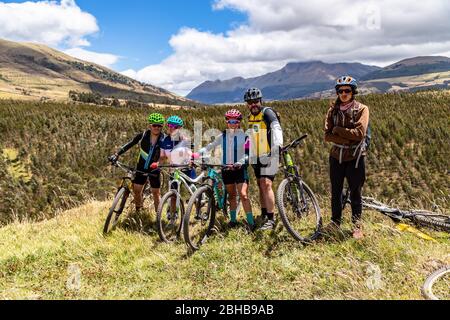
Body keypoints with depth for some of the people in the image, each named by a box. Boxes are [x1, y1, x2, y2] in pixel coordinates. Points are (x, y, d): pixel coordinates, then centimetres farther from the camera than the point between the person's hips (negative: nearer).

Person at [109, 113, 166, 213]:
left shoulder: (164, 140, -11)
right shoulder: (143, 136, -8)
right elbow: (130, 144, -6)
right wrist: (117, 154, -15)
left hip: (154, 169, -1)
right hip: (141, 168, 2)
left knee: (156, 193, 3)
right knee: (136, 190, 1)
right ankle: (138, 211, 23)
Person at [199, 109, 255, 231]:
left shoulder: (244, 136, -3)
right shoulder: (222, 136, 7)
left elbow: (247, 153, -9)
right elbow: (210, 146, 7)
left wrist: (240, 162, -26)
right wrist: (197, 153, -8)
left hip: (240, 168, -4)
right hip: (226, 169, 4)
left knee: (244, 195, -13)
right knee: (231, 195, 12)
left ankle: (251, 222, -8)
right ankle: (233, 220, 23)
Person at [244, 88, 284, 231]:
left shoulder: (267, 113, -10)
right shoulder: (250, 117, 14)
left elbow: (276, 129, -23)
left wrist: (278, 146, -38)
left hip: (269, 156, -8)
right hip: (256, 157, 8)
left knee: (266, 184, -16)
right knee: (261, 186, 12)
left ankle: (271, 219, -12)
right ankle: (263, 215, 23)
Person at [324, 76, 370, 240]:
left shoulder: (361, 109, -4)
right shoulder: (333, 109, 5)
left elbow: (359, 133, -18)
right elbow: (327, 135, -3)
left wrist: (337, 129, -13)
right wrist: (346, 140, -15)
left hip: (355, 157, -3)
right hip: (336, 156, 3)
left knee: (355, 193, 4)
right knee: (335, 191, 10)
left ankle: (357, 226, 18)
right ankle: (335, 222, 25)